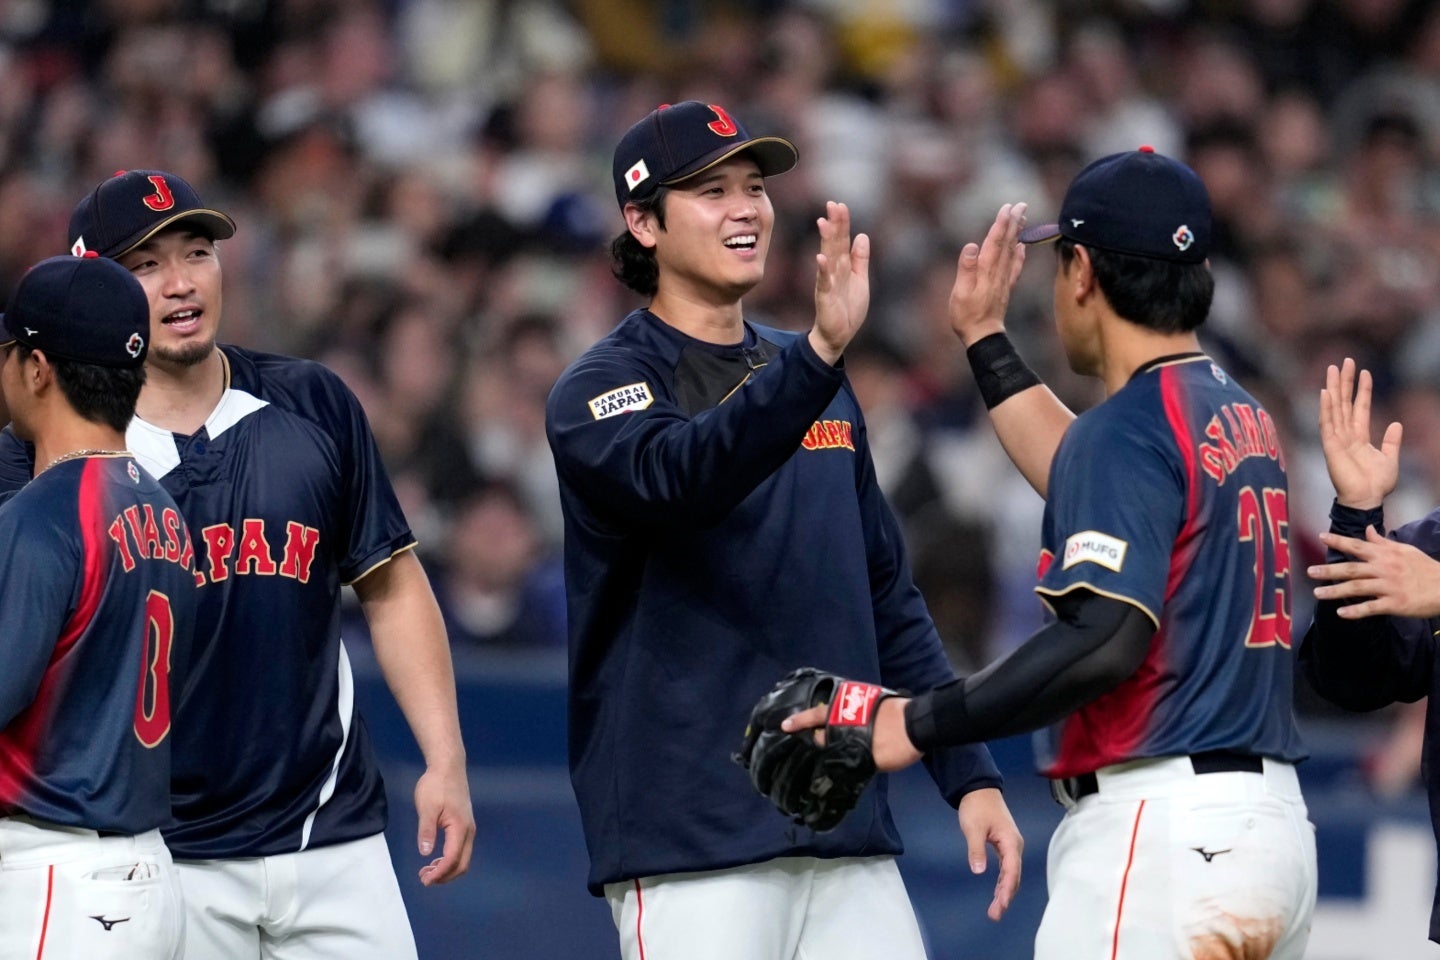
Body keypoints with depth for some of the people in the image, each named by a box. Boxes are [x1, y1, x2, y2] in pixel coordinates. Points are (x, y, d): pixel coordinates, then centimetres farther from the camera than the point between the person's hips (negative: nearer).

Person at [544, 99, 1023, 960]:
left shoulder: (820, 388, 19)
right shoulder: (601, 389, -2)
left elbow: (889, 599, 21)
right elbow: (681, 476, -26)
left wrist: (971, 775, 12)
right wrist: (820, 352, -39)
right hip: (693, 844, -6)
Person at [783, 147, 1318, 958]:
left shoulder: (1128, 428, -11)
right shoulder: (1244, 418, 17)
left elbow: (1106, 640, -23)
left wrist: (920, 724, -19)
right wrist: (988, 340, 42)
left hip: (1159, 823, -9)